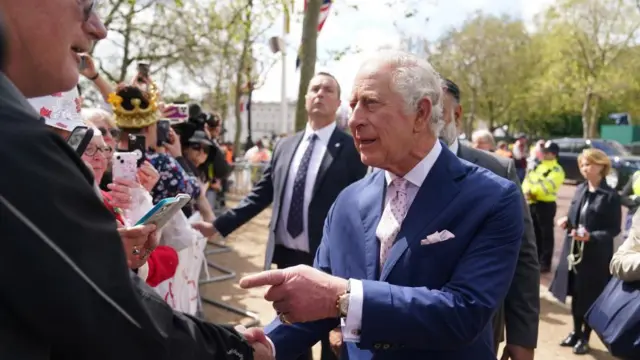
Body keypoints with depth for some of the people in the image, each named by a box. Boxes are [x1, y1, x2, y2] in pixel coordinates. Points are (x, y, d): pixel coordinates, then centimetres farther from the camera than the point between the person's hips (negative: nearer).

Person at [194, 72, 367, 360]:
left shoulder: (351, 149, -8)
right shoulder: (285, 146, 7)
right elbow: (261, 194, 10)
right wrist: (219, 225, 3)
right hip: (287, 257, 5)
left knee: (332, 335, 13)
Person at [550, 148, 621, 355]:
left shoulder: (610, 196, -13)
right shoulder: (580, 189, 5)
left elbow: (614, 229, -11)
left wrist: (591, 236, -25)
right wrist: (567, 221, -5)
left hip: (596, 256, -5)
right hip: (573, 250, 6)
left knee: (590, 297, 6)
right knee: (576, 295, 15)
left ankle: (585, 338, 22)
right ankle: (576, 332, 31)